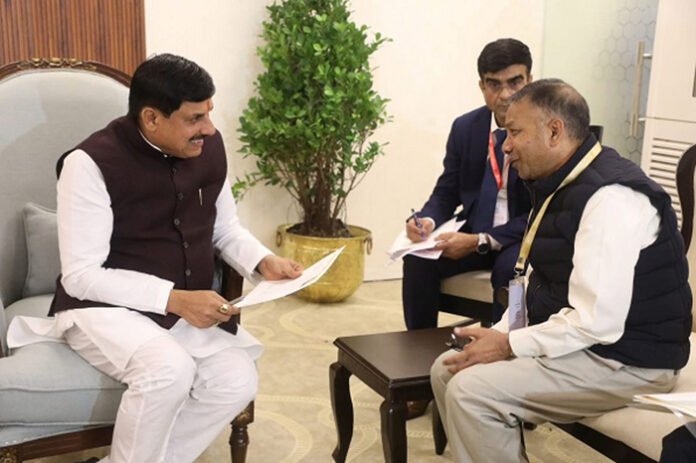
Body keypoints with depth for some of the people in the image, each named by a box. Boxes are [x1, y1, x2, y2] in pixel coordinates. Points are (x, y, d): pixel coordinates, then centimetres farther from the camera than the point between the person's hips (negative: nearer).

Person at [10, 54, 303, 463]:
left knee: (237, 381, -21)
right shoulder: (91, 163, -17)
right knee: (169, 369, -34)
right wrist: (173, 298, -27)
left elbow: (226, 230, 12)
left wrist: (264, 262, -9)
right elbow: (81, 277, -18)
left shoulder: (210, 147, 0)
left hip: (189, 307, 5)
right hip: (104, 308, -5)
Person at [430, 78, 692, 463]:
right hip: (570, 341, 10)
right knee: (447, 370, 5)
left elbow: (596, 322, -27)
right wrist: (497, 334, -1)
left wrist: (509, 345, -17)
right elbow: (538, 284, 14)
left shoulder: (611, 197, -23)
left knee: (471, 391, -22)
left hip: (627, 362, -10)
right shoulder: (560, 187, 9)